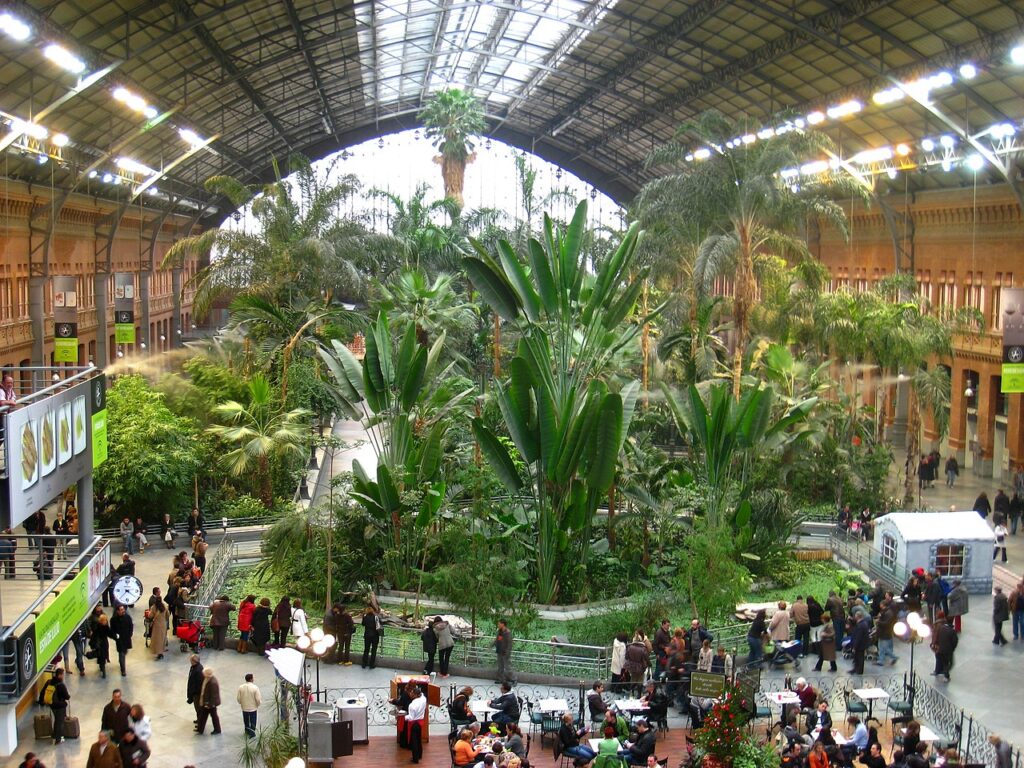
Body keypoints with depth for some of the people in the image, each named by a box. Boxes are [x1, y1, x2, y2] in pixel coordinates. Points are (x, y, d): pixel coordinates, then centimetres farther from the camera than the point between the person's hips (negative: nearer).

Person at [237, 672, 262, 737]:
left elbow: (238, 698, -5)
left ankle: (247, 731, 39)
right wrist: (258, 704, 3)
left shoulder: (241, 687, -13)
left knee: (246, 721, 23)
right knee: (253, 721, 15)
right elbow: (258, 699, -18)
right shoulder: (255, 687, -21)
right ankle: (252, 733, 20)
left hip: (244, 708, 3)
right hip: (253, 708, -3)